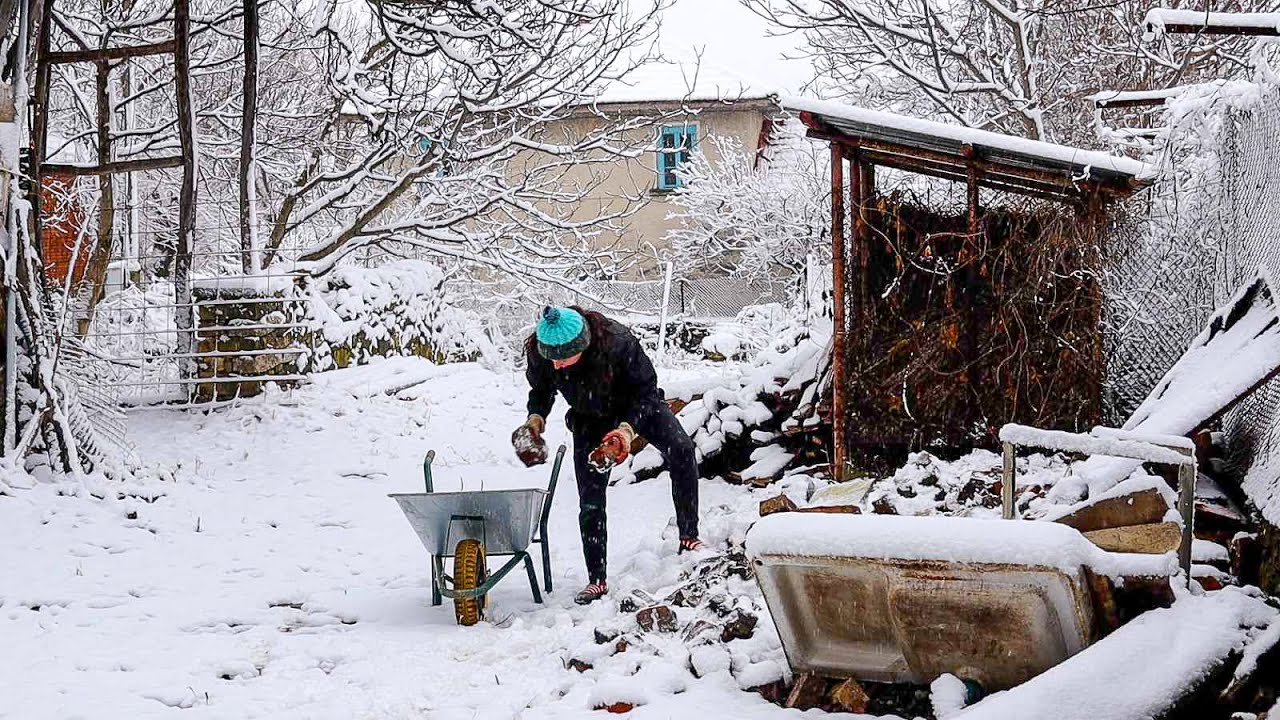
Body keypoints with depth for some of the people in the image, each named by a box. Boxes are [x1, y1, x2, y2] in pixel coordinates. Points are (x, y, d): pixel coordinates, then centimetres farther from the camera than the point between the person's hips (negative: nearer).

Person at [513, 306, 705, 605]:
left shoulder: (617, 341, -37)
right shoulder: (538, 353, -26)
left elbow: (646, 390, -24)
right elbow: (540, 390, -3)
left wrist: (627, 430, -38)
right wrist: (535, 418, -22)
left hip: (637, 407, -2)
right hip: (590, 419, 3)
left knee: (681, 450, -27)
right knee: (590, 499, -5)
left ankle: (689, 538, -17)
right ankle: (597, 580, 7)